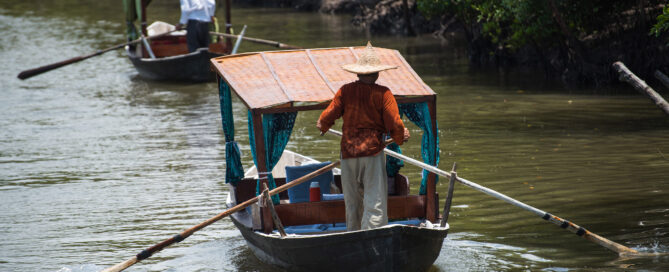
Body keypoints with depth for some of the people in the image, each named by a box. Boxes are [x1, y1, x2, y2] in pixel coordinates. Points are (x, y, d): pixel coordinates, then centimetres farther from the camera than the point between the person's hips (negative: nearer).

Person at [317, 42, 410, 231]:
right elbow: (395, 125, -8)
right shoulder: (383, 94, -6)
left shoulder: (345, 91, 2)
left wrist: (322, 126, 26)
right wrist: (401, 137, 14)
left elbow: (328, 116, 3)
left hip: (348, 153, 4)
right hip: (373, 151, -4)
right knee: (375, 203, -5)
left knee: (352, 203, 14)